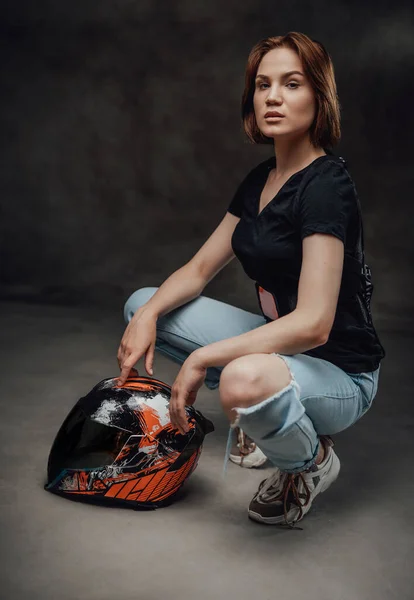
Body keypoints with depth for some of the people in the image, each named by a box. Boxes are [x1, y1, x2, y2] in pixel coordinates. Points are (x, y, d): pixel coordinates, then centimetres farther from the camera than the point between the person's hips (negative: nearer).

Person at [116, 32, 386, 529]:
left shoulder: (325, 184, -22)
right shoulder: (259, 179, 4)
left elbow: (312, 324, -30)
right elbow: (200, 268, 9)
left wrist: (202, 358, -26)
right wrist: (149, 314, -11)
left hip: (340, 373, -8)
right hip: (279, 345, 8)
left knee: (246, 381, -43)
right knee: (143, 305, 7)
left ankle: (312, 459, -5)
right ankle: (267, 417, 10)